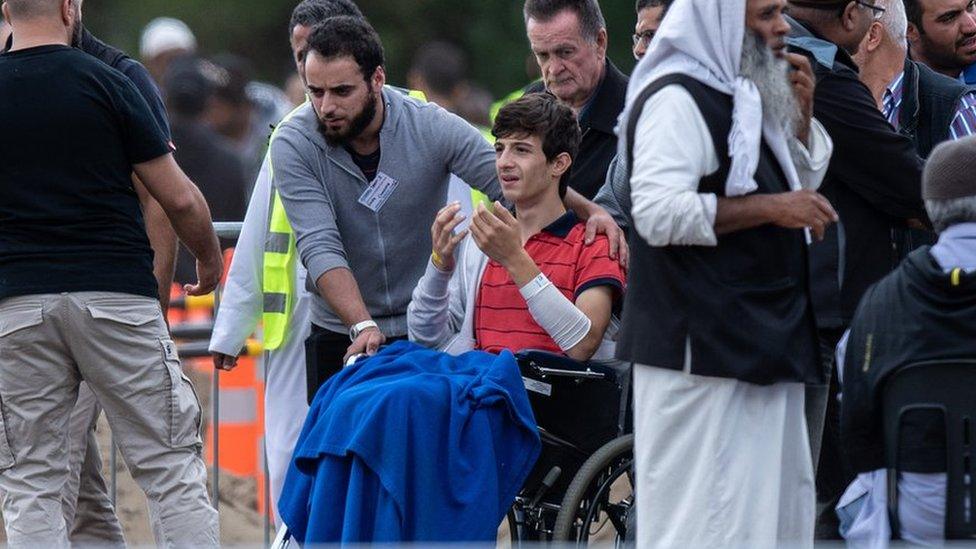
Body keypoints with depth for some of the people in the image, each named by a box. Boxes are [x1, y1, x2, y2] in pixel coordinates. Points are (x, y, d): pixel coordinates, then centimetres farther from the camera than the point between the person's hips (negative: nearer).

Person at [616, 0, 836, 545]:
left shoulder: (747, 97, 18)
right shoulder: (677, 100, -12)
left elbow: (805, 181, 31)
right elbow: (659, 212, -24)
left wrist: (801, 114, 12)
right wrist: (770, 208, -22)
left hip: (761, 342, 10)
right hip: (701, 350, -10)